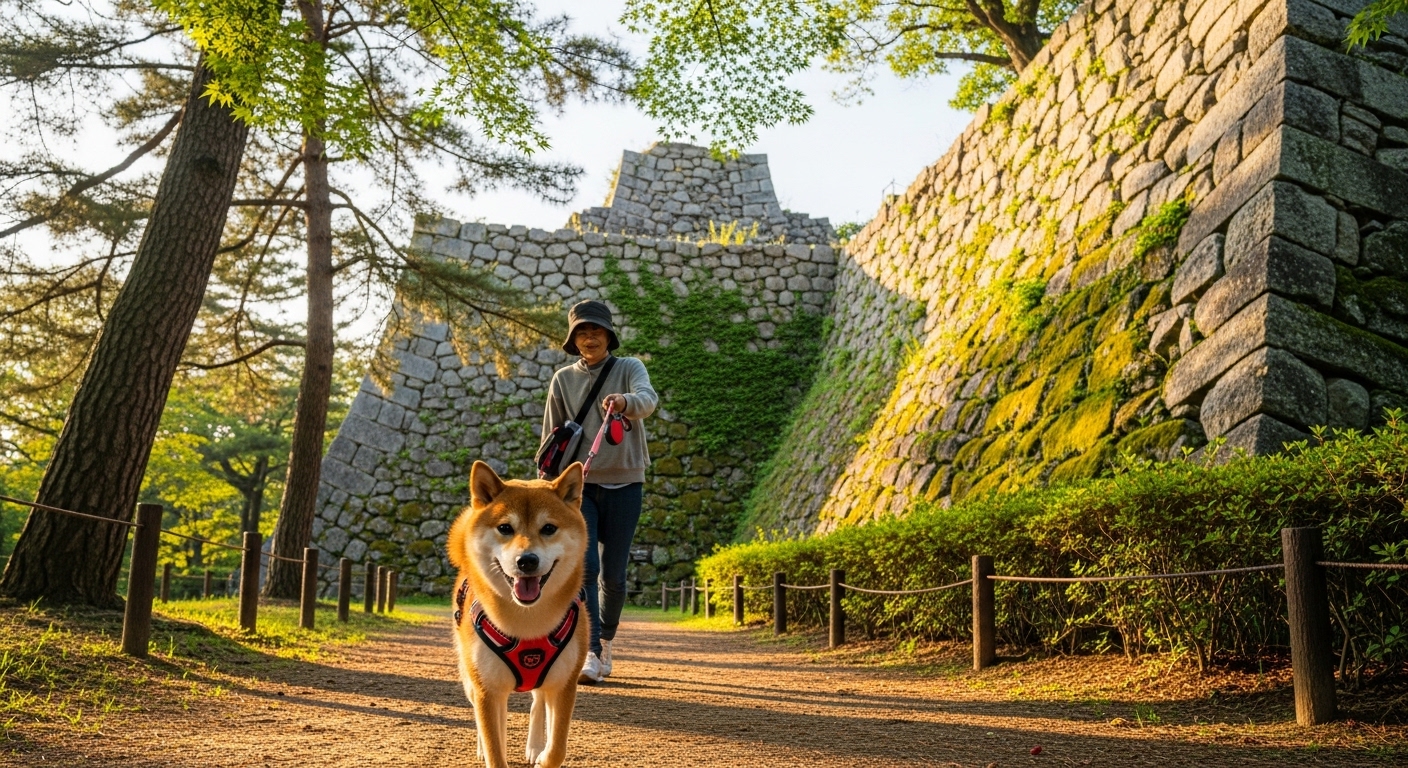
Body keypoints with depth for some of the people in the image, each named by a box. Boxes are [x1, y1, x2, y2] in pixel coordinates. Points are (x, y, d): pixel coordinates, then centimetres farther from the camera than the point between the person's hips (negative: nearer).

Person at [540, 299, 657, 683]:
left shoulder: (629, 368, 2)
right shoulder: (563, 379, 7)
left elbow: (648, 399, -21)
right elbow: (551, 440, 9)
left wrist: (625, 401, -44)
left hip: (623, 483, 0)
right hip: (578, 484, 1)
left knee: (613, 574, 5)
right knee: (584, 566, -14)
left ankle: (605, 641, 29)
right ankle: (589, 654, -13)